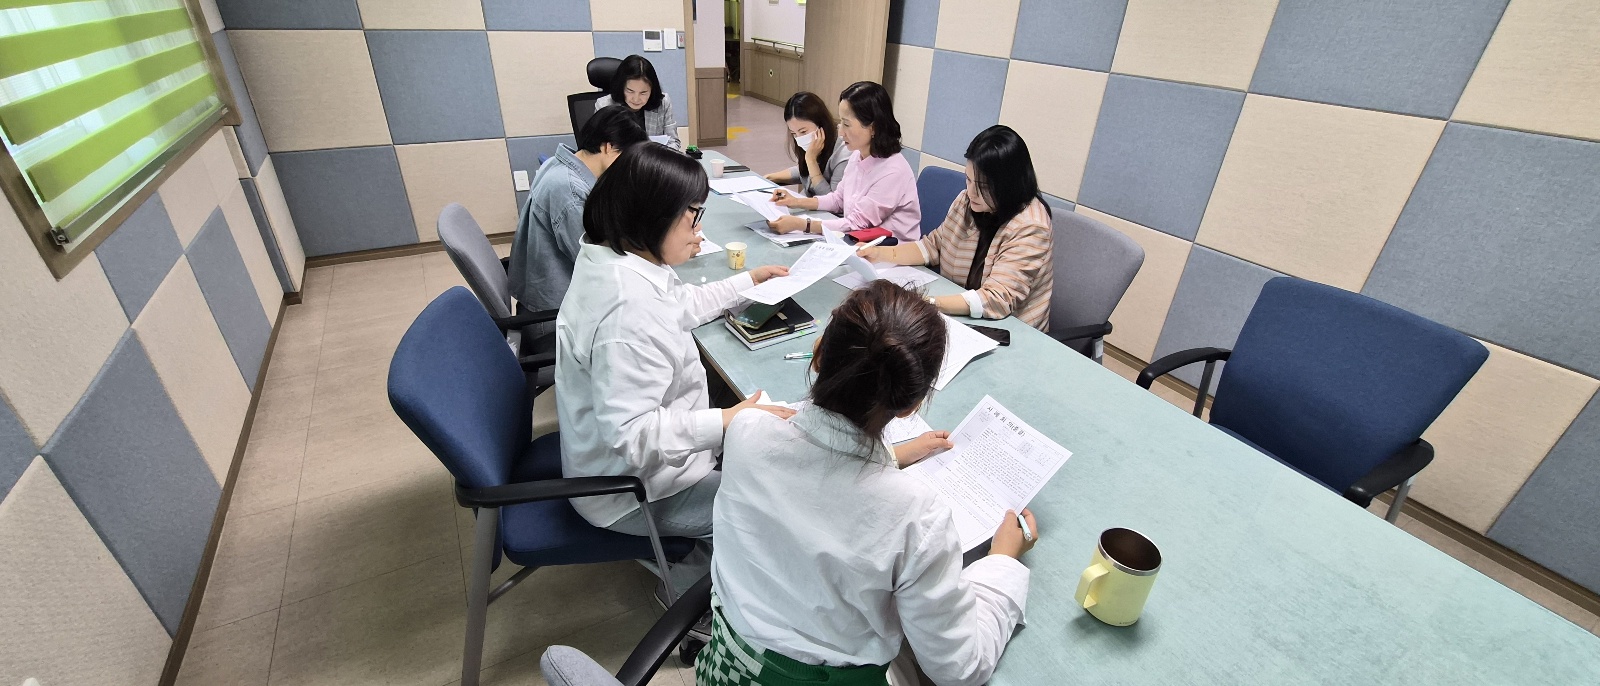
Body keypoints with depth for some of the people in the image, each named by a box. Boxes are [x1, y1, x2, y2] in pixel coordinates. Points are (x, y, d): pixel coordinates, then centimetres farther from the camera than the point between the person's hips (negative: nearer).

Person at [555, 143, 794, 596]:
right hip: (633, 490, -9)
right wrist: (728, 421, -36)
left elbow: (682, 307, 14)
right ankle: (689, 581, 19)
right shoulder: (629, 309, -35)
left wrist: (750, 280, 14)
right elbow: (629, 435, -35)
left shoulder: (611, 256, -3)